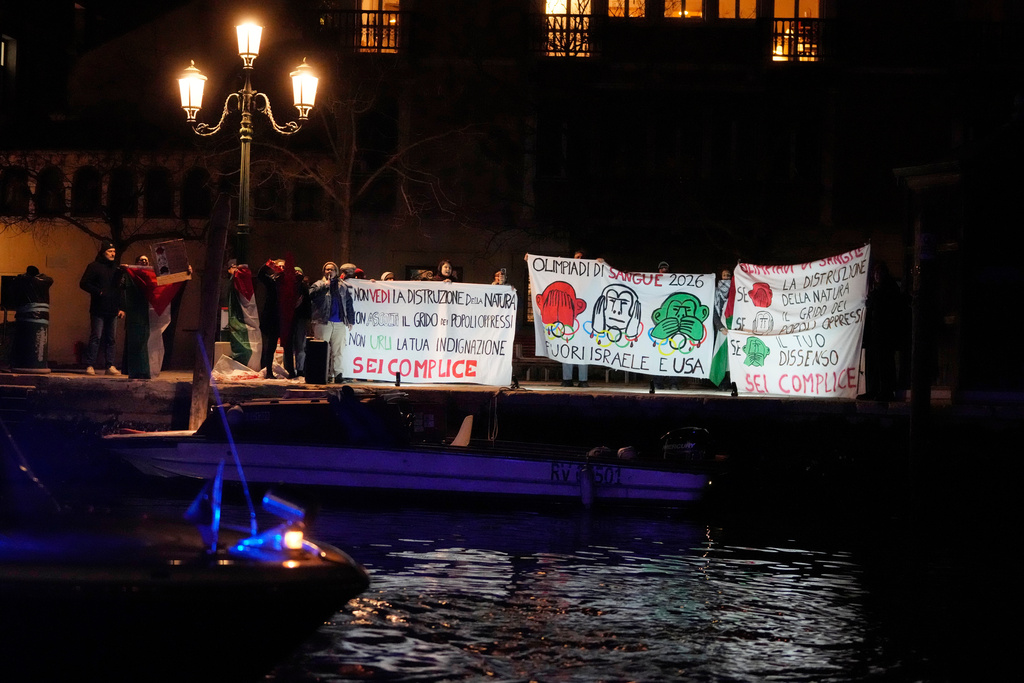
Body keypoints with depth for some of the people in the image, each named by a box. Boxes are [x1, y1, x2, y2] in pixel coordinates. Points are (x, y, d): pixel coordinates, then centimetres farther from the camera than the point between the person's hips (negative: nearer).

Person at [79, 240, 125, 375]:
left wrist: (121, 307, 9)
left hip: (113, 310, 5)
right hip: (98, 310, -5)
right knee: (96, 338, -7)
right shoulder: (94, 266, 0)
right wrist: (99, 292, -13)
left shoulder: (117, 268, 16)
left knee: (111, 339, 5)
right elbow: (83, 283, -5)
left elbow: (121, 289, 17)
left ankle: (110, 366, 8)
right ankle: (90, 366, -6)